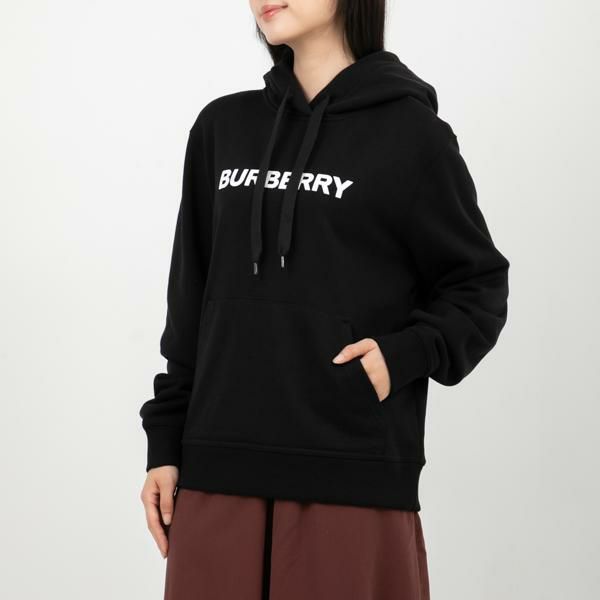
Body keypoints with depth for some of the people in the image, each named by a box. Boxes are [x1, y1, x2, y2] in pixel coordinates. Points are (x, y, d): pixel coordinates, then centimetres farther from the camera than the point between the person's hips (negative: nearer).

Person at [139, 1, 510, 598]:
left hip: (352, 479, -4)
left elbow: (479, 287, 4)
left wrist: (405, 354, -14)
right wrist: (165, 445, 12)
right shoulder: (221, 127, 12)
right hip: (220, 474, 4)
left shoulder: (408, 130, -1)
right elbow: (192, 300, 15)